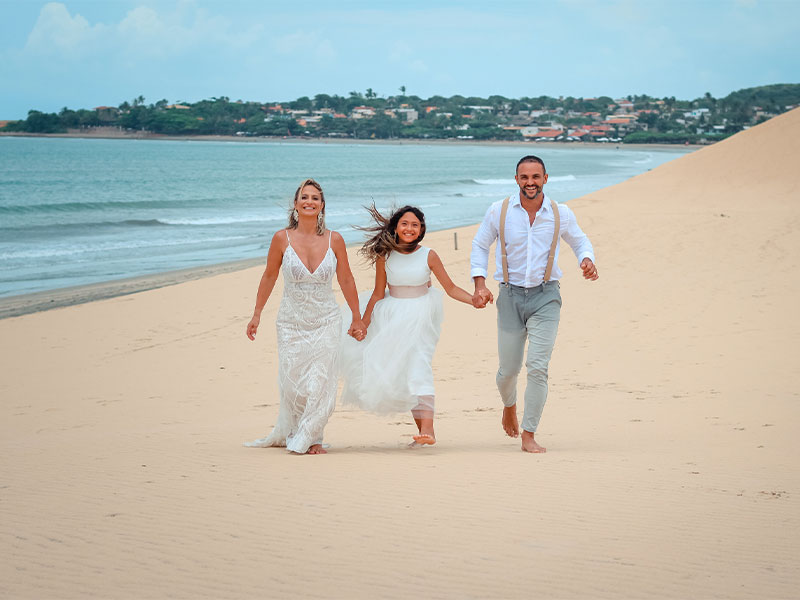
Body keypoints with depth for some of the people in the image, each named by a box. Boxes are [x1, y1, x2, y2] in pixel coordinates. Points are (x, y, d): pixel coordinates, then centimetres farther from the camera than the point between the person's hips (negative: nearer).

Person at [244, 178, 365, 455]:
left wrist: (357, 318, 13)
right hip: (292, 323, 0)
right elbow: (269, 277, 7)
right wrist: (257, 314, 10)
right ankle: (288, 433, 24)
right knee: (293, 385, 1)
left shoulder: (334, 240, -3)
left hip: (326, 323, 0)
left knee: (320, 385, -4)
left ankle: (309, 438, 11)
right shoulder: (282, 238, -5)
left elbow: (346, 281, 7)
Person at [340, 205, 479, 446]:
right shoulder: (384, 256, -1)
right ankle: (421, 429, 13)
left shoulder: (428, 256, -5)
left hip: (420, 317, -3)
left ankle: (427, 429, -29)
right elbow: (378, 294, 6)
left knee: (419, 366, -20)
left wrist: (474, 300, -12)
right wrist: (364, 321, 3)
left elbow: (451, 288, 0)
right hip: (393, 318, 3)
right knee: (400, 372, 3)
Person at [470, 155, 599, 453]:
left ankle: (529, 437, -5)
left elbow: (580, 241, 16)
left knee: (538, 367, -13)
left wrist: (587, 260, -5)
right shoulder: (499, 211, -4)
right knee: (508, 369, 8)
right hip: (511, 295, 1)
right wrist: (480, 284, -4)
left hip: (545, 297, -1)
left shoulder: (561, 214, -2)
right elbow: (479, 246, 8)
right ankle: (509, 406, 44)